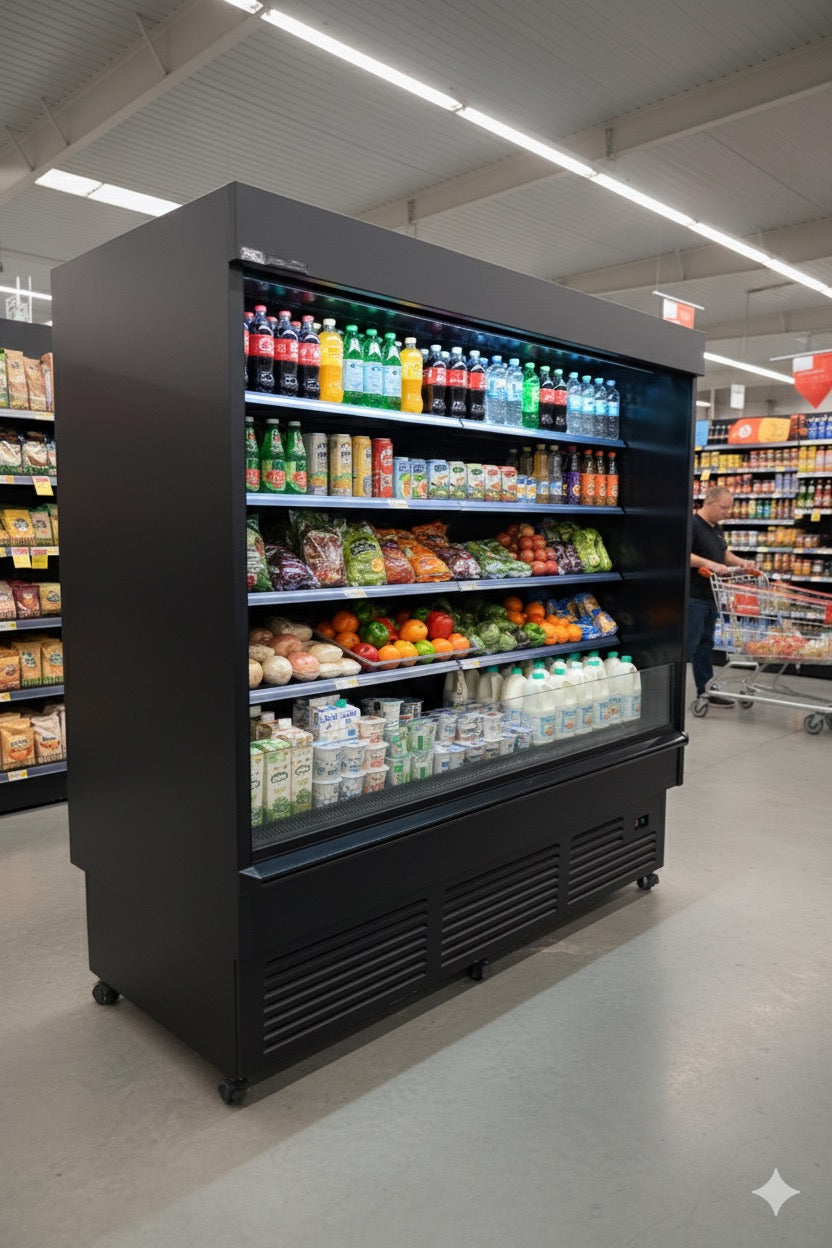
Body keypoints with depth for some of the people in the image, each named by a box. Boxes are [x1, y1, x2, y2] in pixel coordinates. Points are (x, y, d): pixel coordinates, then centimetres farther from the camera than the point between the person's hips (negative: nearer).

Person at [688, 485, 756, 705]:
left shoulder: (716, 528, 15)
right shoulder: (692, 525, -15)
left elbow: (724, 553, 28)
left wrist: (740, 562, 10)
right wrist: (709, 564, -33)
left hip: (710, 596, 10)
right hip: (692, 596, -10)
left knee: (705, 644, 15)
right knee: (688, 645, -7)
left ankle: (706, 691, 23)